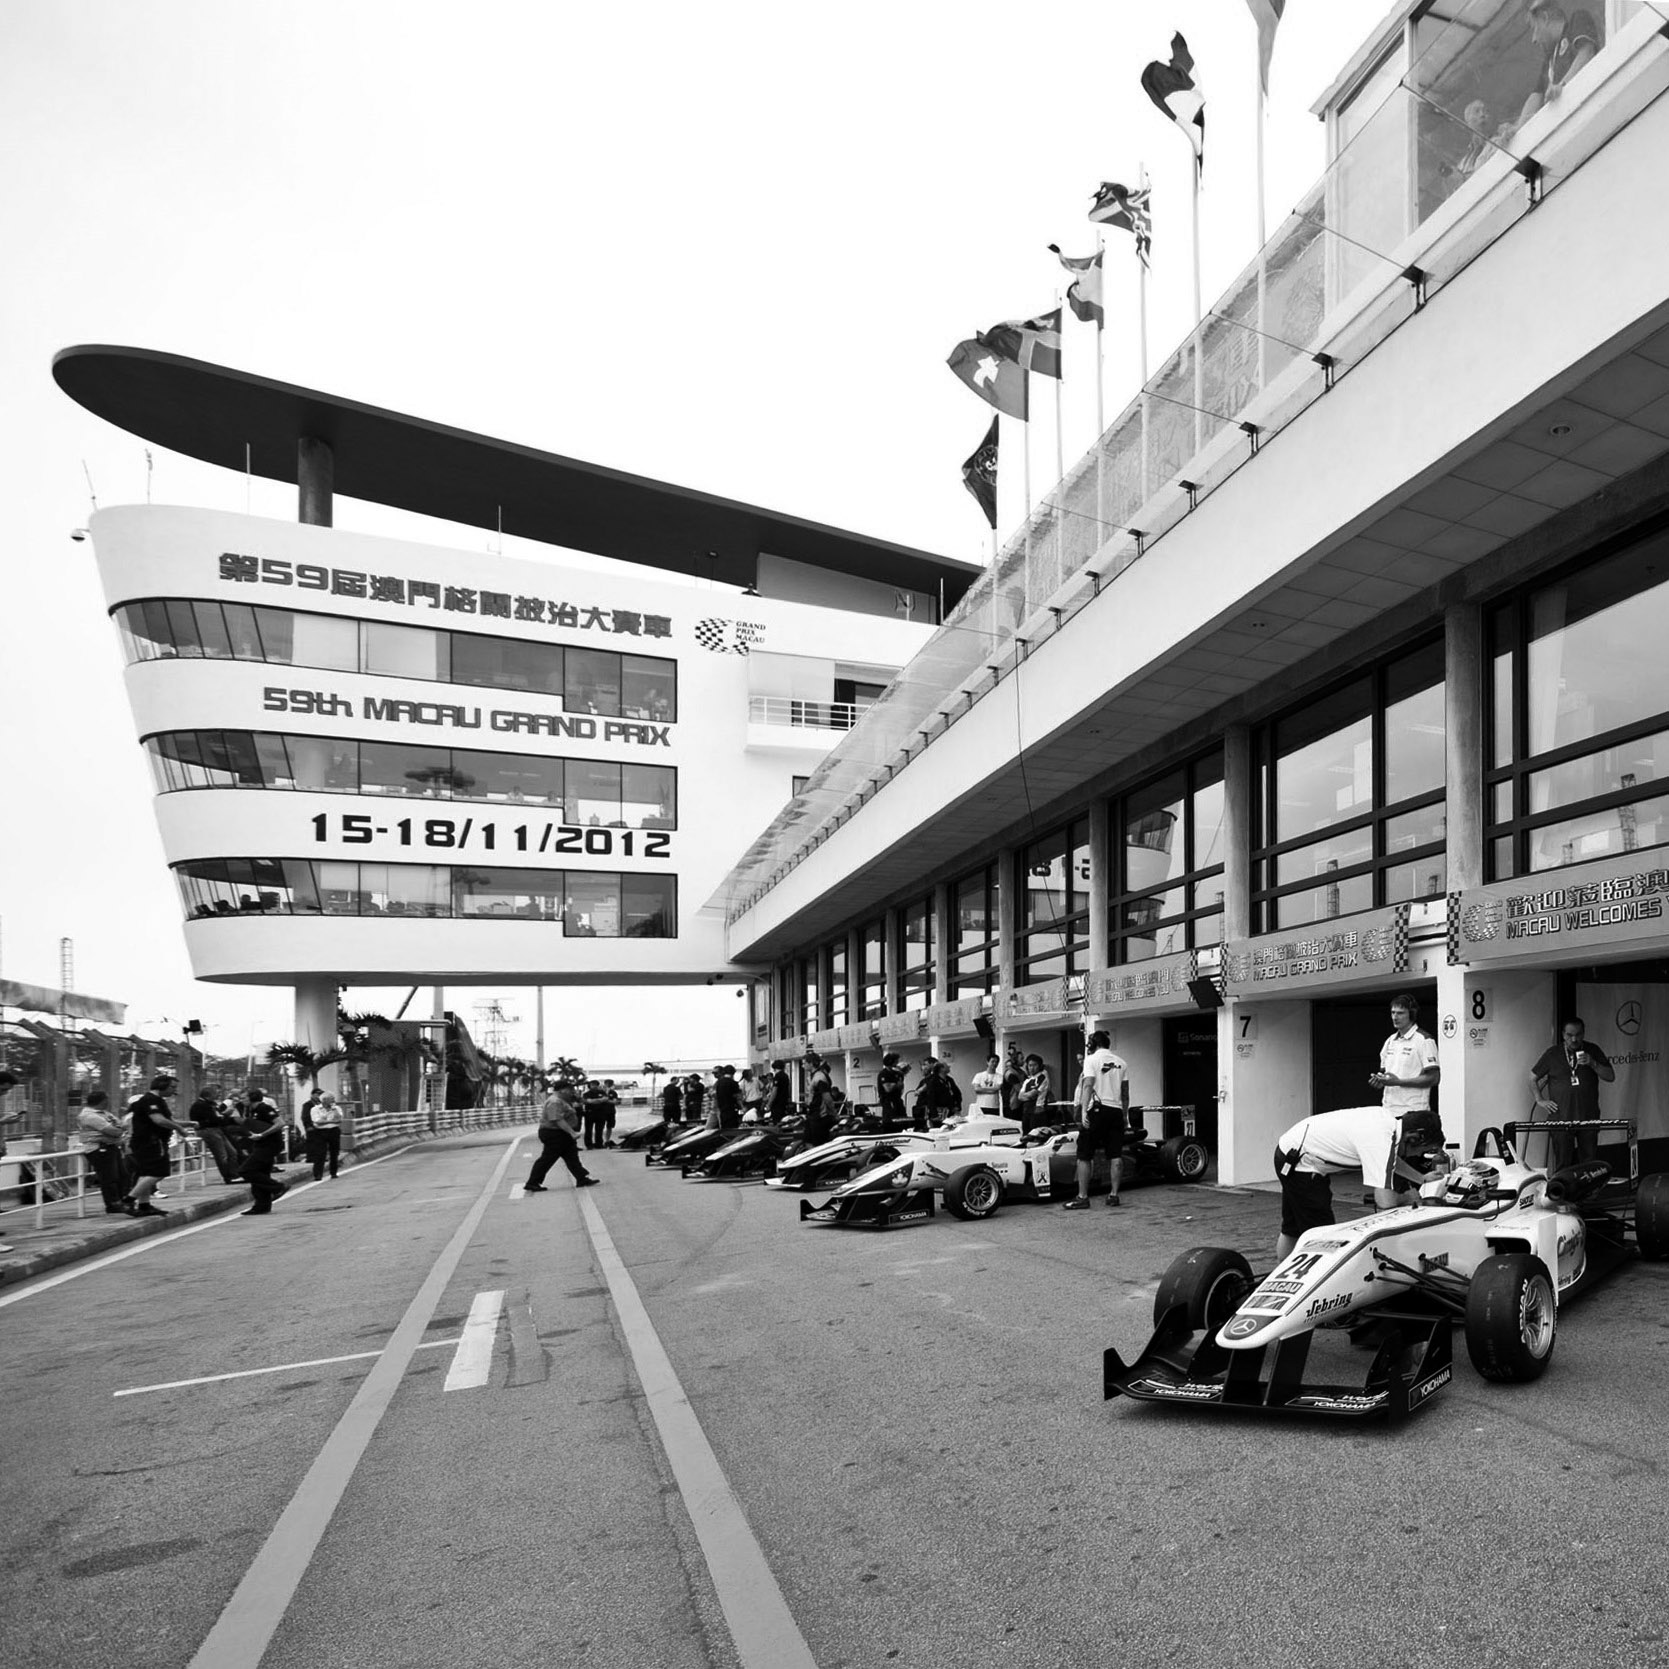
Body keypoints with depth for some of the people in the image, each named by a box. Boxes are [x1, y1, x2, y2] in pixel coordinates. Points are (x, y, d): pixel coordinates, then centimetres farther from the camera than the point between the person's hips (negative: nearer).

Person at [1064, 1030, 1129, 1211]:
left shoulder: (1091, 1059, -2)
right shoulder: (1121, 1063, 14)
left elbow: (1088, 1085, -14)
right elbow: (1125, 1093, 14)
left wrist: (1084, 1110, -19)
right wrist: (1125, 1116, 21)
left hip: (1097, 1109, -5)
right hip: (1116, 1111, 5)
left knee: (1084, 1155, -1)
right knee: (1115, 1155, 8)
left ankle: (1082, 1197, -2)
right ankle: (1114, 1195, 10)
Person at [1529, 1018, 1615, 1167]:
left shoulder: (1593, 1051, 7)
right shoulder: (1553, 1054, 4)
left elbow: (1611, 1077, 3)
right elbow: (1533, 1078, 12)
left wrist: (1592, 1064, -12)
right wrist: (1540, 1100, 4)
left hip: (1588, 1117, 1)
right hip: (1561, 1118, -1)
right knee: (1562, 1164, -1)